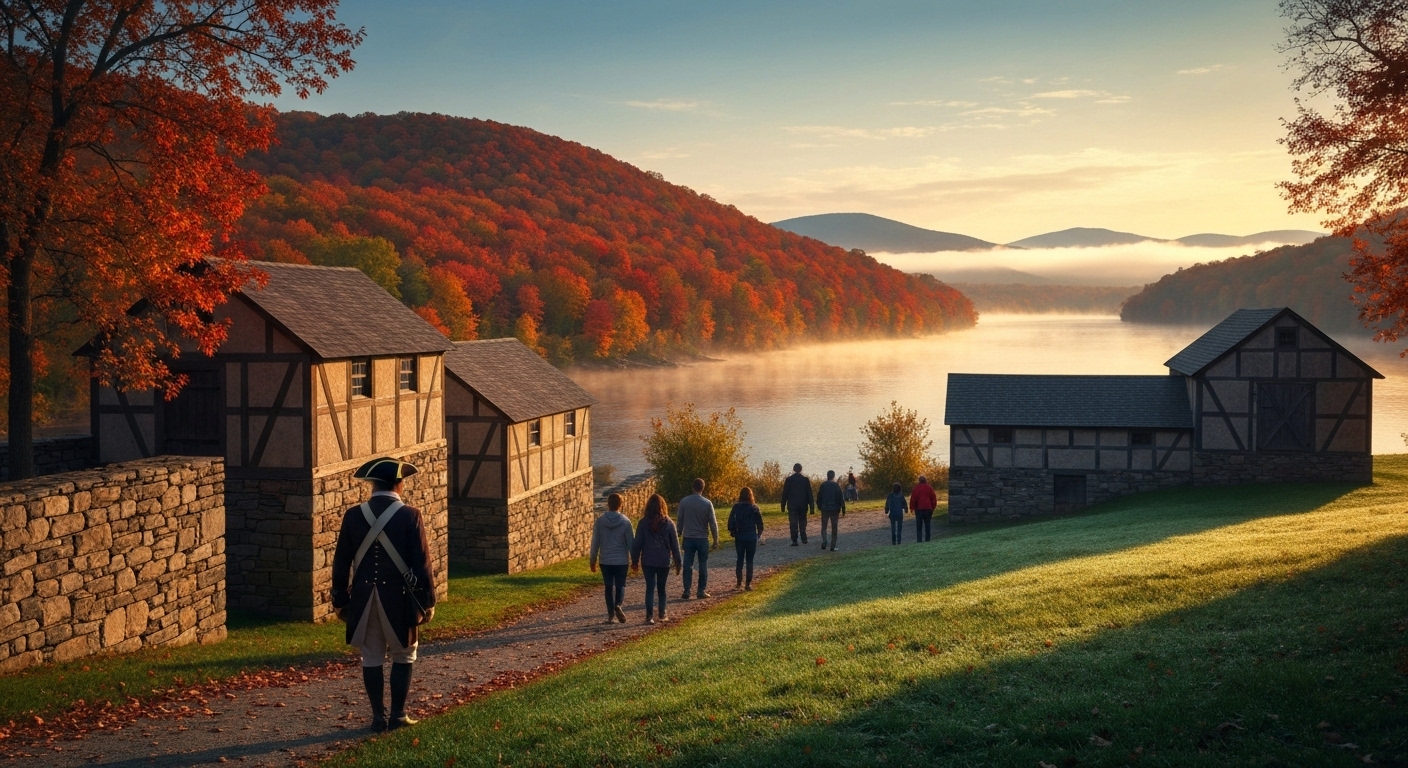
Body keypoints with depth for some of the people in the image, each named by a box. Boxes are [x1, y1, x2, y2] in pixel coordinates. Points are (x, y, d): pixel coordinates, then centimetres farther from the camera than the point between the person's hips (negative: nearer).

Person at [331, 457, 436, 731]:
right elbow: (421, 562, -9)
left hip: (364, 598, 3)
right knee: (403, 656, 11)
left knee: (371, 658, 10)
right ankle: (398, 715, 10)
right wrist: (427, 601, -1)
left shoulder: (353, 516, 0)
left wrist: (340, 600, 13)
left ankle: (378, 717, 13)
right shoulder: (410, 516, -10)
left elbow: (341, 562, 4)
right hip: (398, 597, -2)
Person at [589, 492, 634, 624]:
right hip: (622, 561, -1)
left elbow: (595, 542, 0)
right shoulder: (625, 522, -7)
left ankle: (611, 614, 7)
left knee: (609, 587, 10)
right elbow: (631, 542, -3)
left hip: (605, 561, 1)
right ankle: (618, 605, -16)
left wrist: (592, 560, 10)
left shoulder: (599, 521, -4)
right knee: (620, 586, 11)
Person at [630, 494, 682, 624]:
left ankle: (649, 616, -8)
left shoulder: (643, 523, -6)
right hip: (664, 561, 1)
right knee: (661, 587, 16)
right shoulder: (668, 523, -2)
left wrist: (635, 561, 5)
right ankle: (662, 614, 23)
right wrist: (677, 562, 9)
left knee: (650, 588, 1)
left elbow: (637, 543, -3)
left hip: (648, 561, -1)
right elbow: (675, 544, 2)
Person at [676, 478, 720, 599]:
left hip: (688, 538, 1)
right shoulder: (707, 503, -7)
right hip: (702, 538, -1)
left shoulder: (684, 501, -4)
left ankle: (686, 592, 1)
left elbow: (680, 520, 1)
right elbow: (713, 523, -5)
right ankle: (702, 591, 8)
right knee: (703, 565, 8)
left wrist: (679, 534, 13)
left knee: (688, 565, 4)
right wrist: (715, 539, 3)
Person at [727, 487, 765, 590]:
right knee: (749, 560, 5)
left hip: (739, 537, 2)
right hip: (751, 537, -2)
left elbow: (731, 521, -6)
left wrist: (732, 532, 8)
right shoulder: (754, 508, -7)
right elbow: (760, 523, -5)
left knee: (740, 559, 14)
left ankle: (739, 582, 14)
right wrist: (759, 533, 9)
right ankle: (748, 584, 3)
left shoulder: (736, 507, -4)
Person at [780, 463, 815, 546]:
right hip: (803, 505, 2)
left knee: (793, 523, 0)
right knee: (802, 522, 16)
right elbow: (809, 493, 0)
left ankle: (794, 541, -5)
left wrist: (783, 505, 4)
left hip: (792, 505, -2)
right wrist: (811, 506, 4)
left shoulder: (789, 479, -4)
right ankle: (803, 538, 10)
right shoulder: (806, 479, -1)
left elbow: (785, 493, -2)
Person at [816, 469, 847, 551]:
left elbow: (819, 497, 3)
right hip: (835, 509, -1)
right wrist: (843, 509, 1)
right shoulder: (837, 486, -7)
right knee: (834, 528, 7)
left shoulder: (823, 485, -3)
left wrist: (819, 506, 16)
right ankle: (833, 546, 4)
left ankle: (824, 541, -15)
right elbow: (841, 498, -6)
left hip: (825, 509, 1)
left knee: (824, 527, 10)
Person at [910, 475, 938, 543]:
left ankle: (919, 540, -4)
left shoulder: (916, 488, -3)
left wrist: (912, 507, 6)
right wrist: (933, 507, 13)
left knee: (919, 525, 3)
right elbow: (934, 498, 5)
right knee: (927, 525, 10)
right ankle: (927, 539, 10)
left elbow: (913, 499, -3)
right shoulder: (929, 488, 1)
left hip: (919, 509, -1)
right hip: (928, 509, 1)